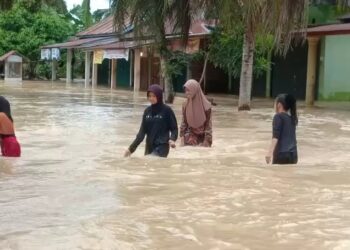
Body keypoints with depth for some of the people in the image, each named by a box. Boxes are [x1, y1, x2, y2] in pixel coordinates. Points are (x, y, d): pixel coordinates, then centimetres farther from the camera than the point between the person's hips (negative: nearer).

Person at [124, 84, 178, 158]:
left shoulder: (167, 110, -5)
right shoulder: (147, 111, 9)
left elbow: (174, 128, -2)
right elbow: (142, 131, 11)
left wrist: (172, 139, -23)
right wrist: (132, 147, 6)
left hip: (162, 147, -5)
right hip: (149, 147, 5)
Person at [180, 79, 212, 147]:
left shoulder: (206, 106, -14)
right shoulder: (185, 105, -2)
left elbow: (208, 125, -11)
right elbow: (184, 123, 4)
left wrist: (206, 142, -14)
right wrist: (182, 139, -2)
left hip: (203, 136, -3)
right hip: (190, 136, 3)